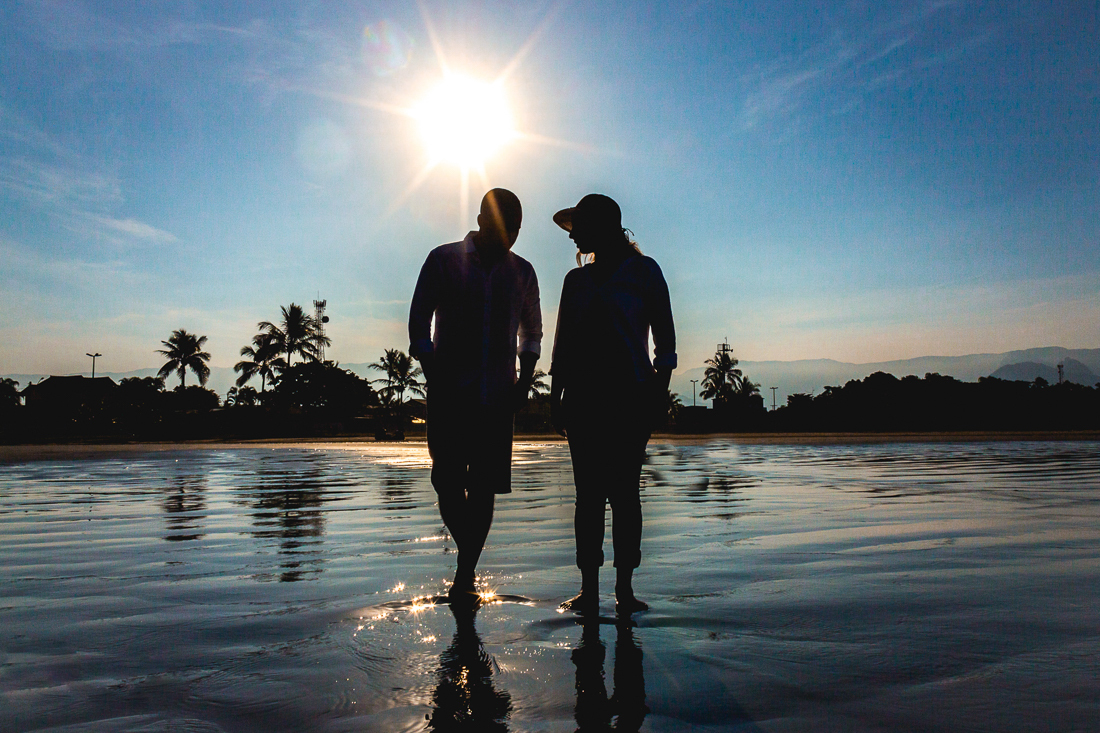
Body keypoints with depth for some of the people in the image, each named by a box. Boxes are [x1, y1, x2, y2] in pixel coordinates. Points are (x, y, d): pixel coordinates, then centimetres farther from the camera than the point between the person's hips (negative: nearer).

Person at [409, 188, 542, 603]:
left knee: (484, 489, -1)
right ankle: (468, 564, 22)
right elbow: (419, 324, -1)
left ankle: (465, 575, 11)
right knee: (448, 483, -2)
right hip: (450, 394, -1)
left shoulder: (521, 272, 10)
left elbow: (532, 331, 21)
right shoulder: (443, 260, 1)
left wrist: (525, 379, 8)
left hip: (497, 397, 2)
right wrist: (436, 382, -9)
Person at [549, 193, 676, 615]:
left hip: (631, 394, -3)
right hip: (583, 395, 3)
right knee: (588, 491, 0)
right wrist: (556, 398, 9)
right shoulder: (576, 280, 18)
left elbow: (664, 334, 3)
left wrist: (659, 389, -6)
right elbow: (562, 344, 17)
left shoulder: (642, 270, 7)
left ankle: (624, 587, 3)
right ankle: (588, 588, 5)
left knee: (624, 490, -4)